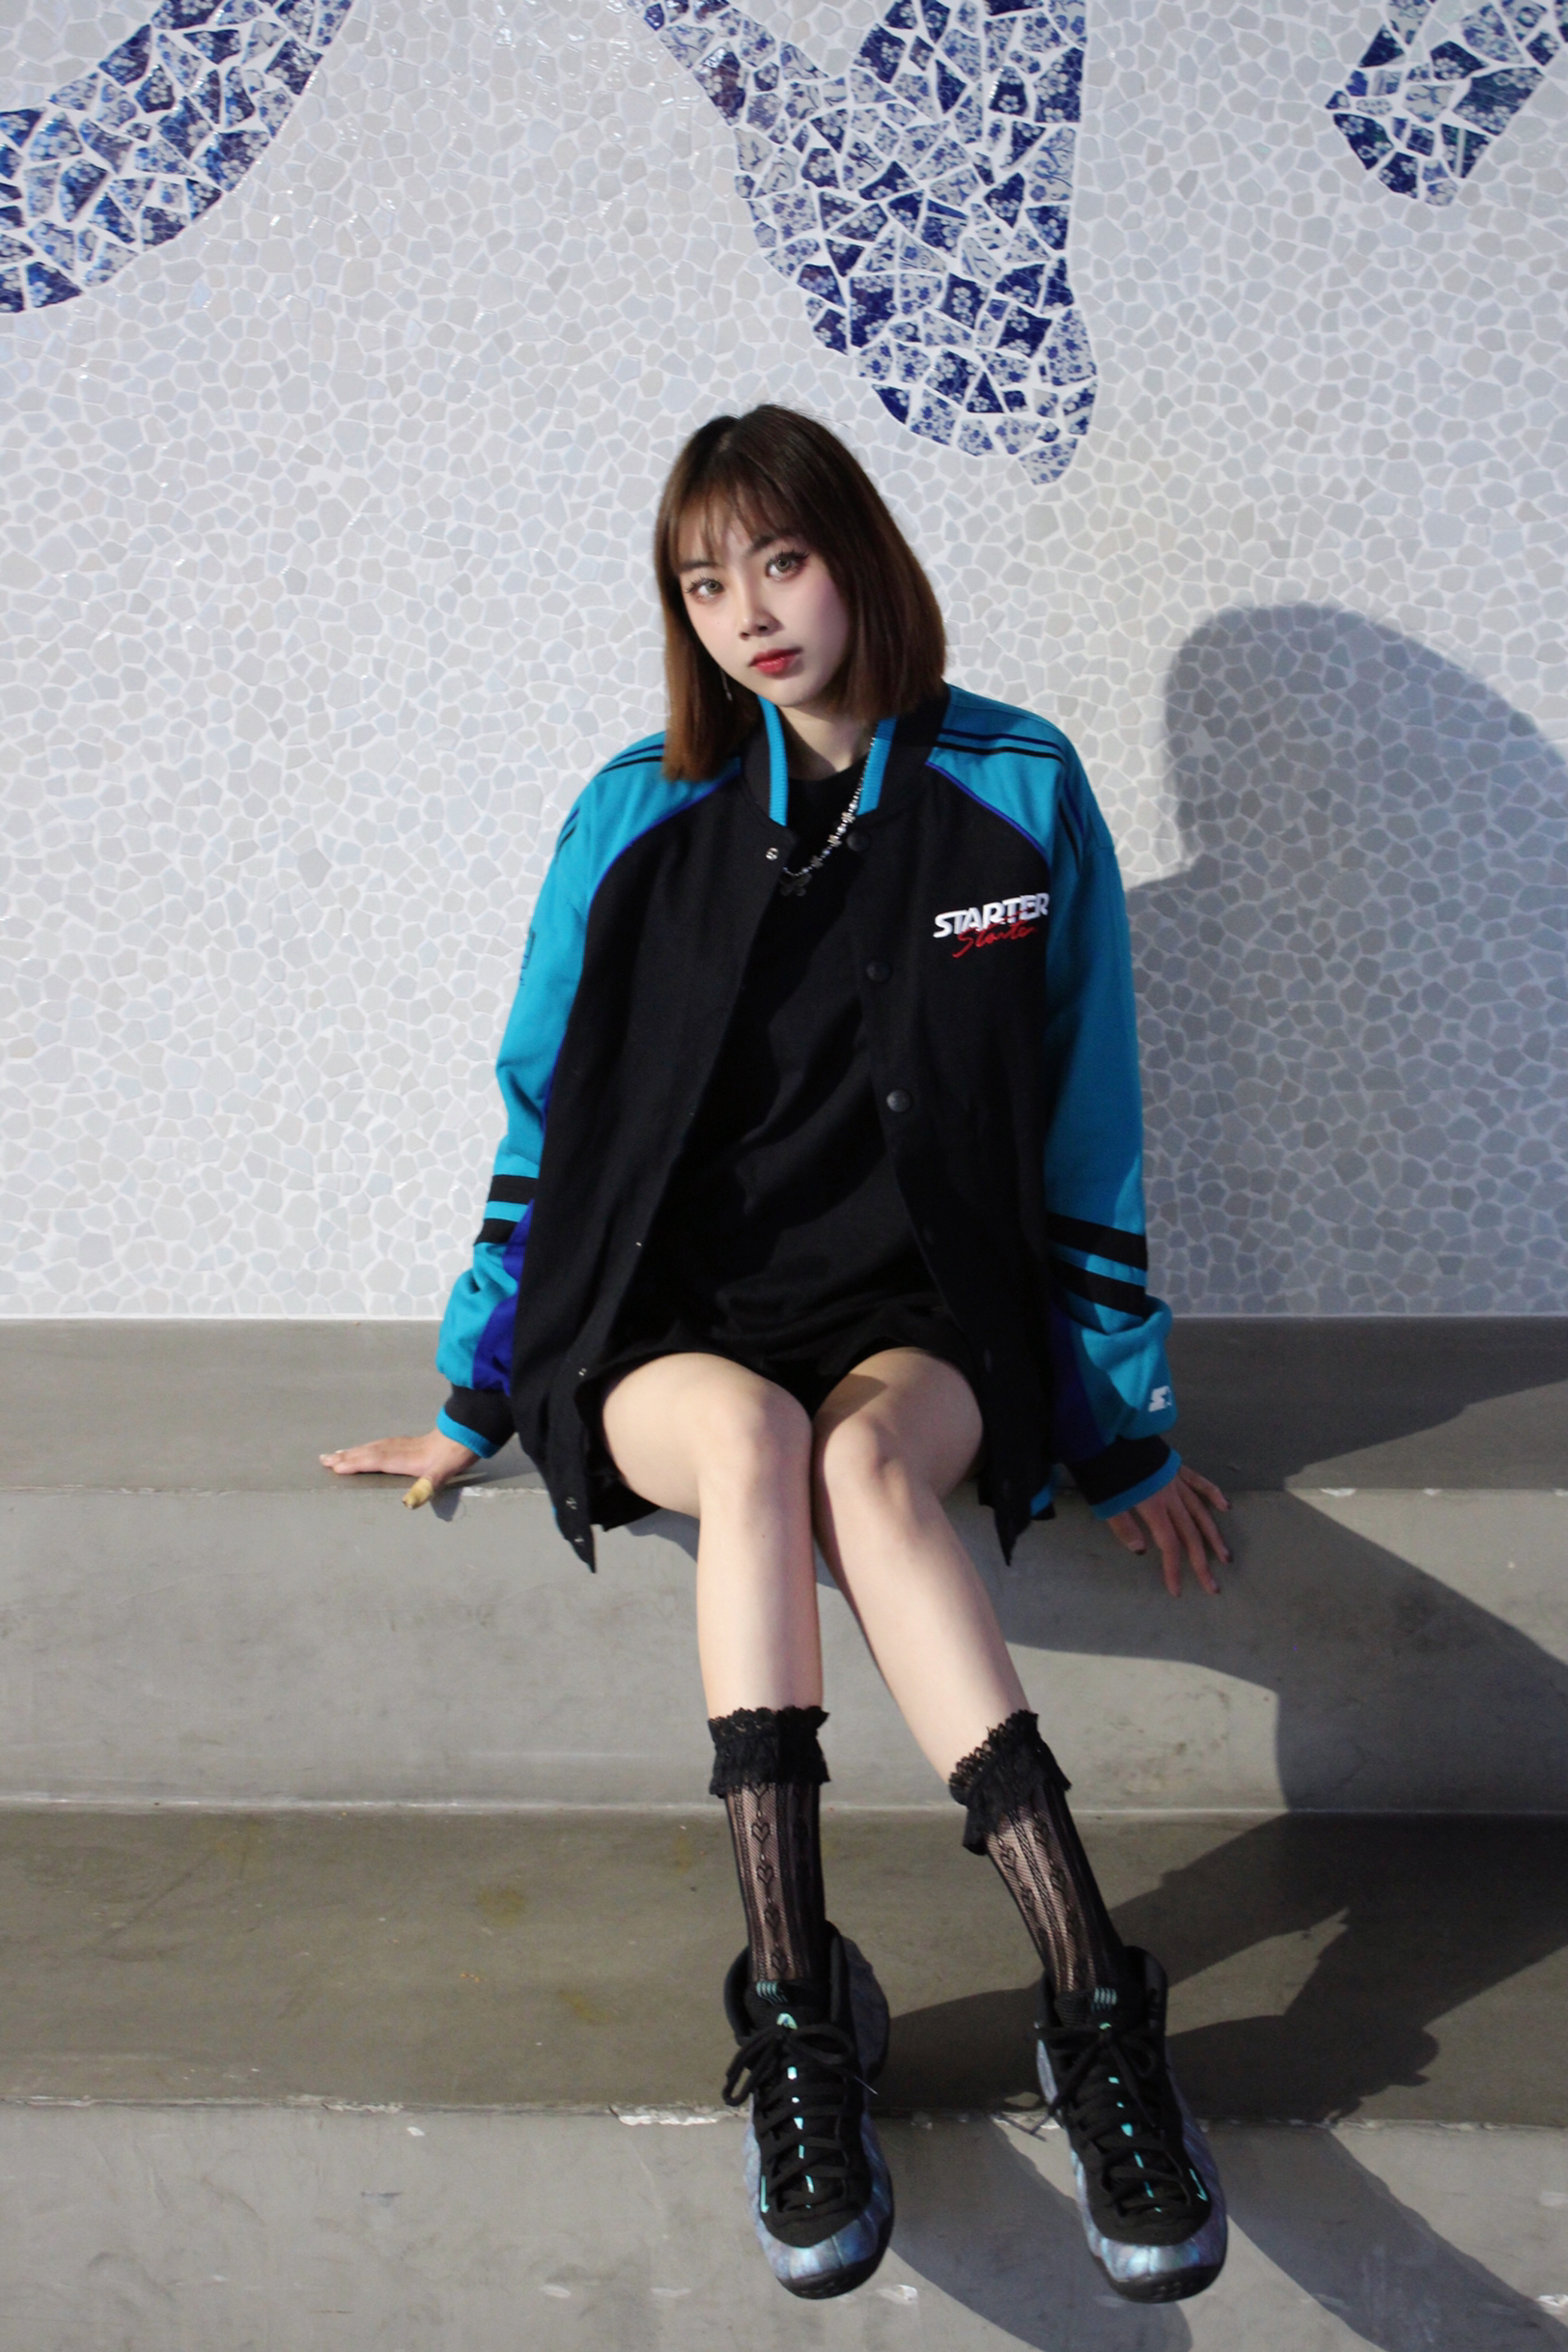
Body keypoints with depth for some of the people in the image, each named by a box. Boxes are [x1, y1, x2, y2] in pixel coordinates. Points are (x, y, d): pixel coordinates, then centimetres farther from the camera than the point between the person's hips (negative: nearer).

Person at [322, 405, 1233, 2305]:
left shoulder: (1018, 792, 3)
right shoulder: (639, 818, 5)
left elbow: (1087, 1127, 7)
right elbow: (549, 1118, 11)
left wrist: (1127, 1430, 7)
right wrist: (476, 1400, 12)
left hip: (923, 1318, 0)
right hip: (667, 1332, 1)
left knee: (864, 1460, -35)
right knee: (758, 1443, -35)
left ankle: (1095, 2022, -35)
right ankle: (798, 2010, -33)